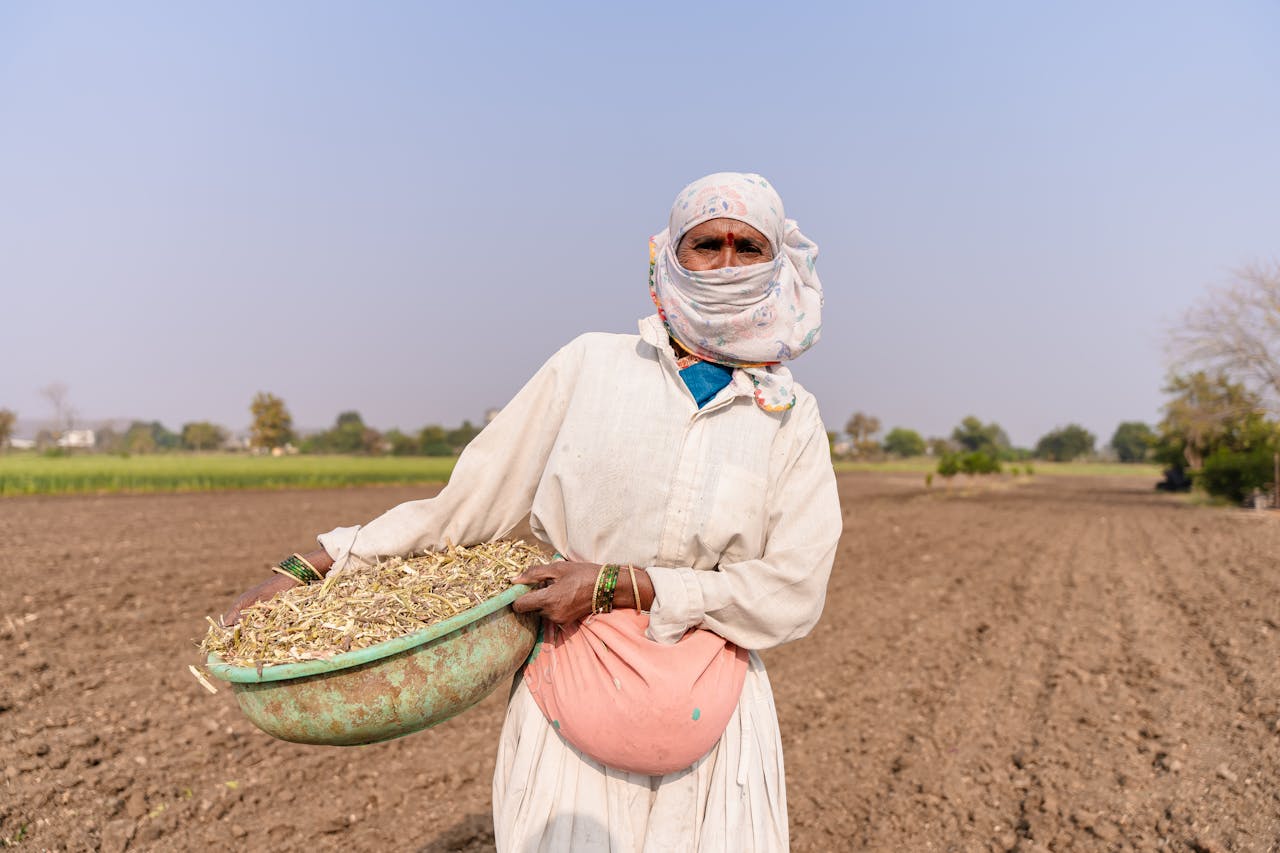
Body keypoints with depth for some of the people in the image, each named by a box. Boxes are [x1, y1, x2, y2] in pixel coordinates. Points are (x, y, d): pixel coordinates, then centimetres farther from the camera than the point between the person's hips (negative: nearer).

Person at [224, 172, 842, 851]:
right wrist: (311, 567, -1)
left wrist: (616, 584, -15)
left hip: (712, 721, 1)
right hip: (568, 705, 0)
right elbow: (466, 504, 2)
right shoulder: (591, 365, -1)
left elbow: (791, 594, -8)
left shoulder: (792, 419, 1)